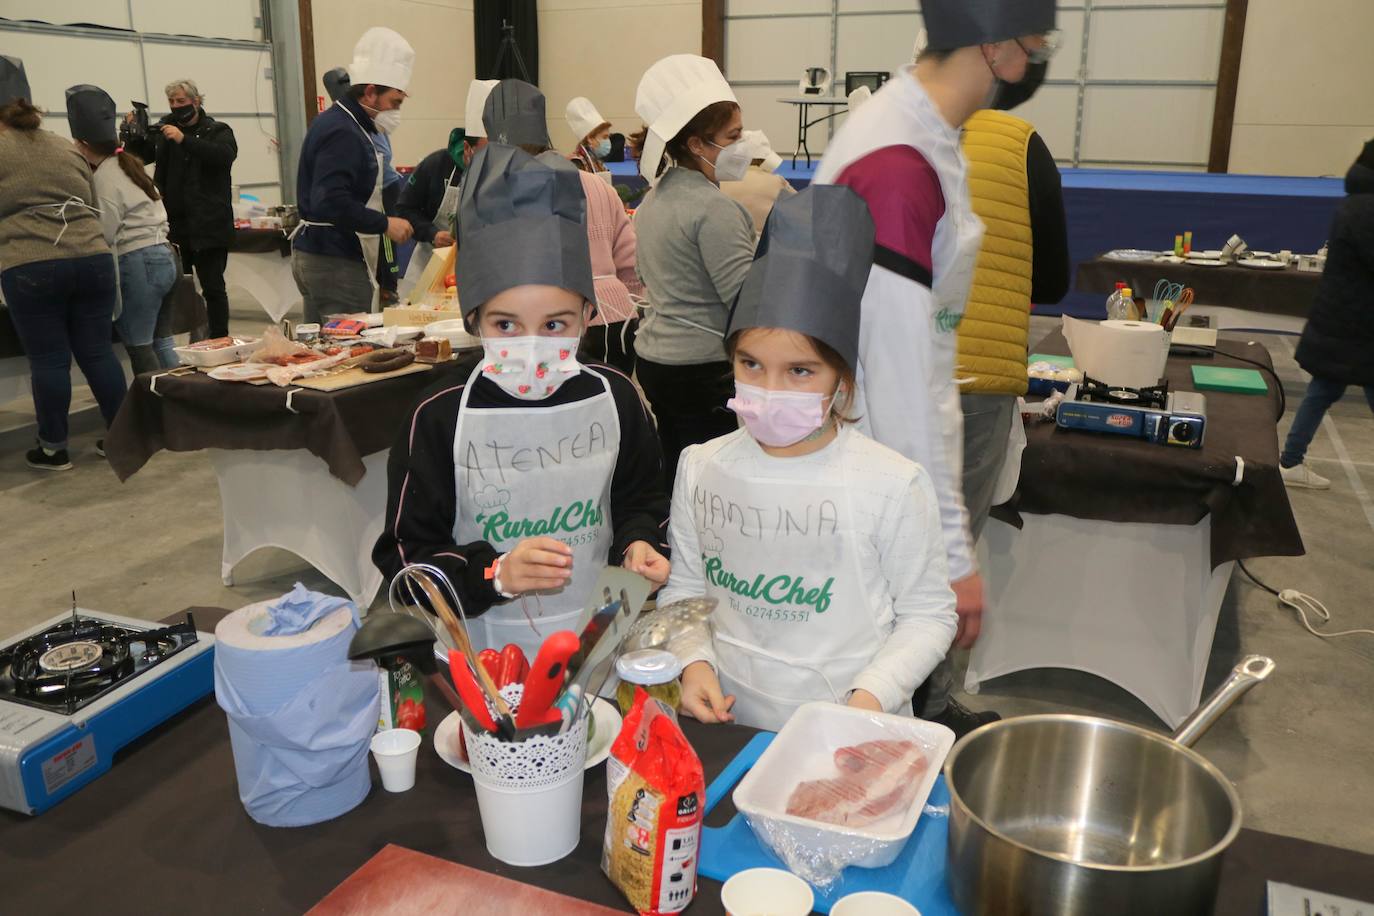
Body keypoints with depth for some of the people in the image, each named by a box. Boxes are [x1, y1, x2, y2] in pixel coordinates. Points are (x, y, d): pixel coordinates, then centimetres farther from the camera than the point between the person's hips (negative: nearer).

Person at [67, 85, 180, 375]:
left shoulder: (105, 177, -10)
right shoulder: (128, 164, 18)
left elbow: (104, 234, -13)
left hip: (138, 263, -9)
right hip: (162, 255, 9)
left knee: (139, 347, -3)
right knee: (159, 342, 11)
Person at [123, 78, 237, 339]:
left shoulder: (217, 131, 2)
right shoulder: (163, 130, 15)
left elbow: (224, 154, -17)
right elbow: (140, 156, 14)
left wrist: (184, 139, -26)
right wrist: (133, 134, -5)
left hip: (208, 226, -4)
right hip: (172, 223, 4)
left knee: (213, 287, 1)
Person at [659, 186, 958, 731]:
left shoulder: (894, 485, -8)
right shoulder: (701, 468, 2)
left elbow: (928, 613, 0)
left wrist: (872, 696, -12)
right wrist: (694, 662, -4)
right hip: (730, 724, 2)